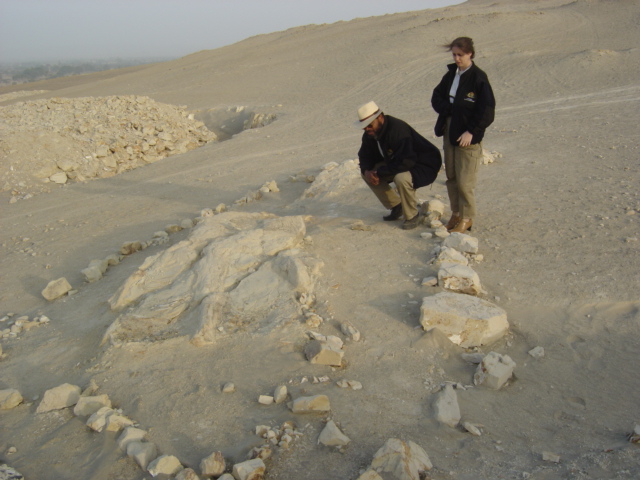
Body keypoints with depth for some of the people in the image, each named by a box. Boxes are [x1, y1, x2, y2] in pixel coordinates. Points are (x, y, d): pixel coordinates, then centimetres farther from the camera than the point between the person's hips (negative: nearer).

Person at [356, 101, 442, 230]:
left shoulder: (398, 129, -33)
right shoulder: (370, 134, -6)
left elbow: (405, 162, -39)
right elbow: (365, 155, 5)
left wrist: (380, 172, -31)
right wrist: (366, 171, -18)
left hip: (425, 166, -9)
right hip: (397, 163, 9)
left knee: (401, 178, -39)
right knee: (367, 173, -4)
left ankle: (411, 216, -11)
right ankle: (396, 207, 10)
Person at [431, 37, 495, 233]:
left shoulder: (478, 77, -10)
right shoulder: (450, 75, 10)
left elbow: (487, 110, -12)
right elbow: (436, 97, 12)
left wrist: (471, 131, -18)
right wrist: (449, 109, -7)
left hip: (468, 135, -6)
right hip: (449, 132, 7)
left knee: (465, 181, -4)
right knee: (451, 177, 12)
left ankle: (466, 218, 10)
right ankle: (455, 213, 25)